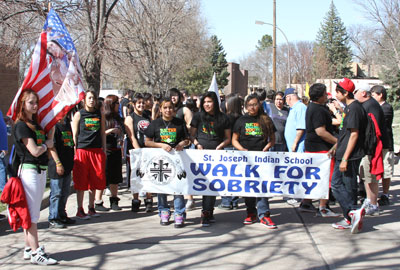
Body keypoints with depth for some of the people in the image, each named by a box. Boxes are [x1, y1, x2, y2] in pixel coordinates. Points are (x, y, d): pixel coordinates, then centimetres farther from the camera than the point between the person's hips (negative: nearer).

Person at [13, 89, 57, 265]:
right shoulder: (21, 126, -11)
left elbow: (49, 141, 13)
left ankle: (29, 249, 21)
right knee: (31, 213, -5)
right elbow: (35, 151, -15)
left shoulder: (36, 123, 16)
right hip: (29, 170, -9)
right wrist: (46, 144, -1)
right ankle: (36, 253, -3)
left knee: (32, 212, 13)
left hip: (40, 170, 9)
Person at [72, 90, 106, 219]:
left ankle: (91, 208, 18)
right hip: (82, 150, -3)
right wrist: (75, 150, -6)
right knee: (81, 181, 0)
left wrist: (104, 150, 10)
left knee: (95, 180, 6)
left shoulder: (100, 114, 10)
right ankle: (80, 210, 7)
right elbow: (74, 134, 1)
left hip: (97, 150, 3)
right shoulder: (79, 114, 1)